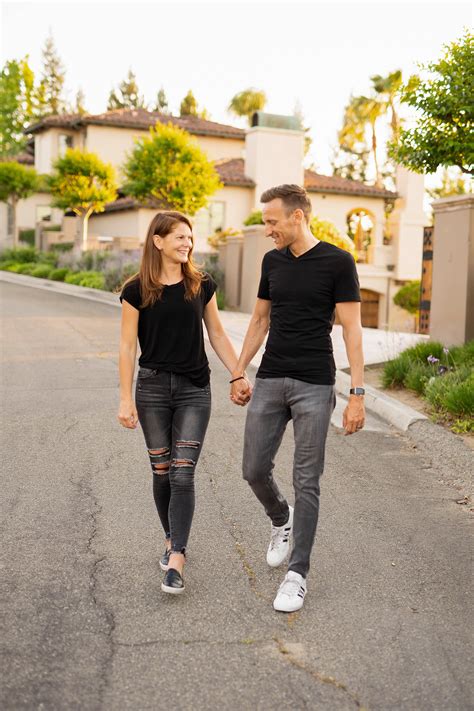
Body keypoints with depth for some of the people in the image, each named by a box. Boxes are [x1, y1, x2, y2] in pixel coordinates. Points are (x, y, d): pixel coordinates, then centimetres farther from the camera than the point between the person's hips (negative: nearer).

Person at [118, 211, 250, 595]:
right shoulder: (136, 290, -4)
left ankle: (176, 561, -6)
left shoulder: (202, 285, 1)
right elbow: (128, 346, -2)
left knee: (183, 474, -6)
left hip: (194, 389, 0)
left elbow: (218, 336, 9)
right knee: (162, 472, 9)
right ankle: (171, 540, 29)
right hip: (153, 388, 0)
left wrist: (239, 375, 6)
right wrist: (126, 399, -5)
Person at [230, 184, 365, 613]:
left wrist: (357, 393, -14)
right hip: (270, 381, 5)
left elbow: (352, 328, -9)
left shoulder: (337, 262, -7)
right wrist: (238, 373, 16)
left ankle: (298, 574, 11)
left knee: (306, 481, 1)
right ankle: (281, 521, 38)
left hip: (314, 385, -5)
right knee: (255, 471, 6)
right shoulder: (272, 261, 9)